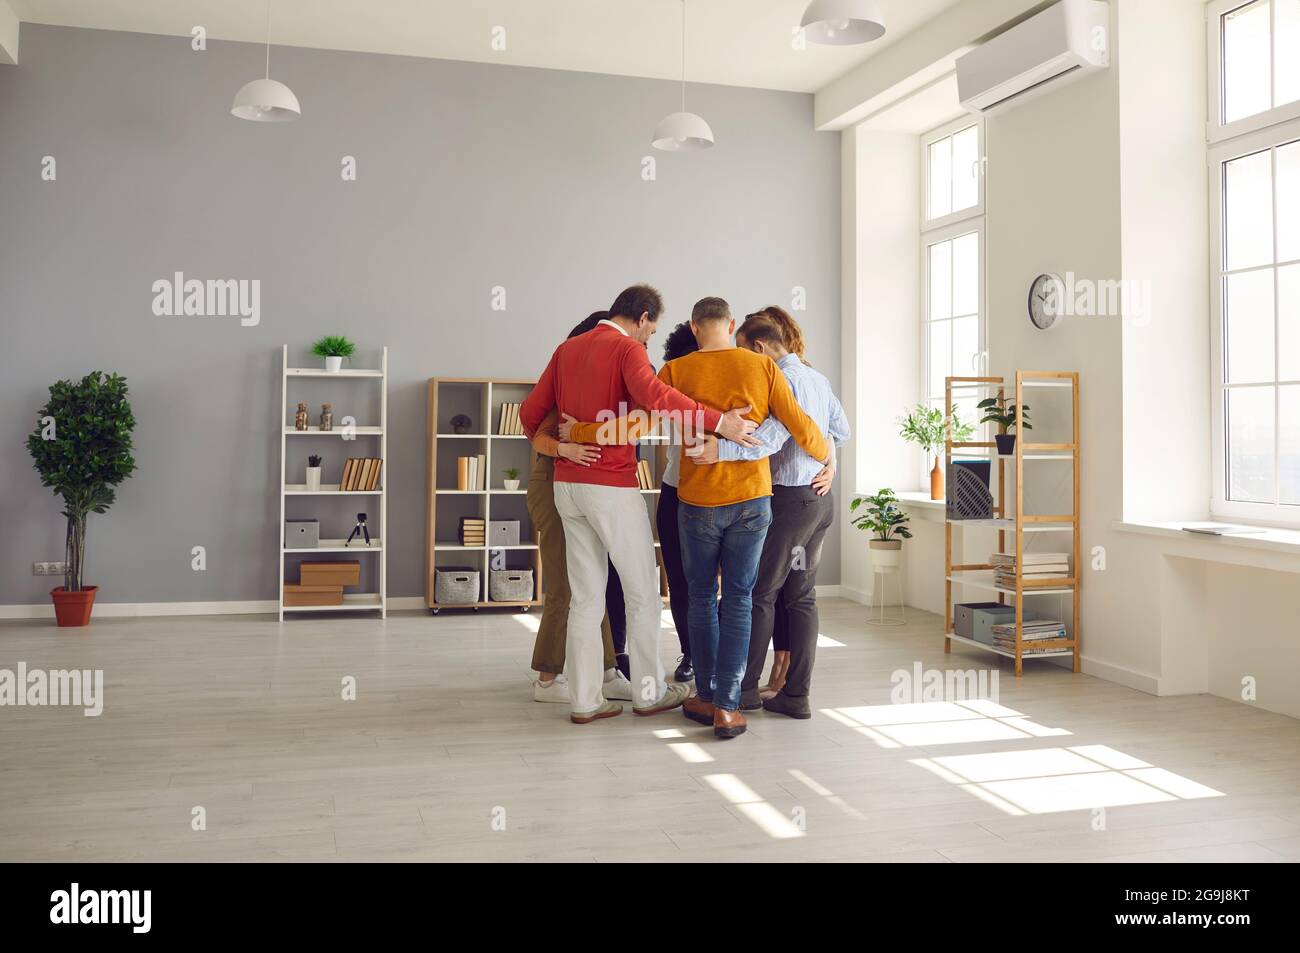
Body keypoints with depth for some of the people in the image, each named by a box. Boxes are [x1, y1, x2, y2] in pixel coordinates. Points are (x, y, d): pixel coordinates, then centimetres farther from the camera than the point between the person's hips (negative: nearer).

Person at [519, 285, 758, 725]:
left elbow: (530, 412, 13)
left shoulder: (567, 349, 13)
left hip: (567, 485, 7)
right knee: (642, 591, 8)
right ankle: (649, 691, 17)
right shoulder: (628, 349, -8)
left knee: (585, 597, 10)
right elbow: (652, 394, -29)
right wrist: (719, 421, -30)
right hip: (613, 486, -7)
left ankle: (584, 700, 13)